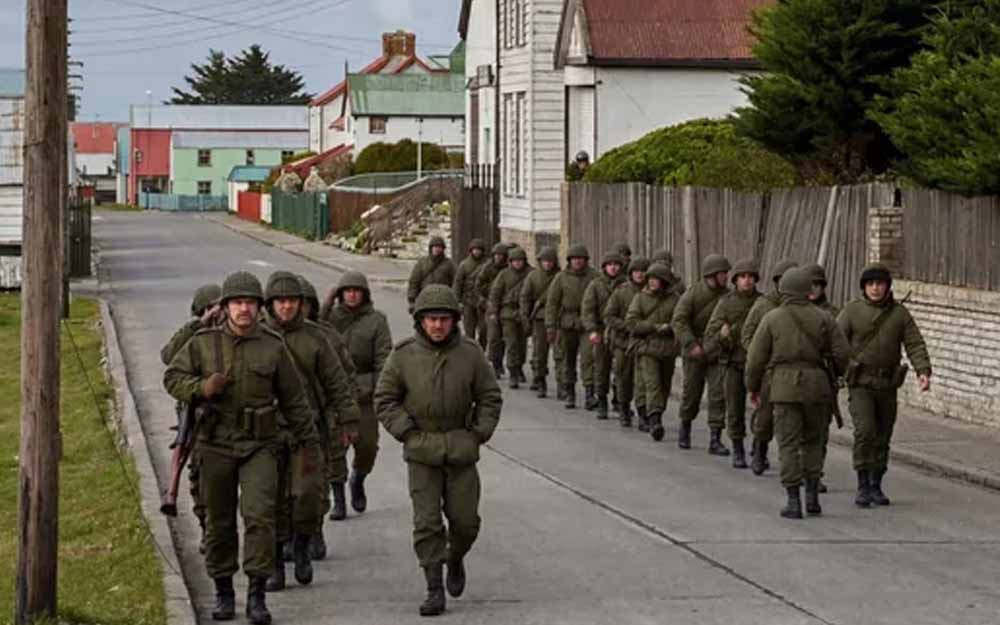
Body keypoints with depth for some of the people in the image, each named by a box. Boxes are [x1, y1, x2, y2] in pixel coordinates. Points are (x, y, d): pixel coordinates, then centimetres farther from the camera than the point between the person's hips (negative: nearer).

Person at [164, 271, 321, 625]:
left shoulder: (273, 347, -1)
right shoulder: (204, 343, 0)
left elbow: (294, 400, 6)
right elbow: (172, 378, 5)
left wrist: (309, 444, 8)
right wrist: (201, 388, -16)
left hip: (259, 446, -1)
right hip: (215, 445, 1)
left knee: (260, 515, -14)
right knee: (219, 522, 8)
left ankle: (257, 595, -10)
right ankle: (223, 592, 22)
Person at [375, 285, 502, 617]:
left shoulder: (470, 354, 0)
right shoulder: (404, 355, -3)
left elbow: (490, 397, 8)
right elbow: (385, 399, 2)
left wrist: (479, 434, -1)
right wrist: (407, 432, -6)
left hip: (461, 450, 1)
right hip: (422, 452, -1)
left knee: (465, 519, 4)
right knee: (427, 522, -5)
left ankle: (456, 559, 35)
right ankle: (434, 590, -1)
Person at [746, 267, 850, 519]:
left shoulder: (772, 319, -1)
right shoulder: (822, 318, 3)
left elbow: (756, 357, 0)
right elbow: (842, 352, 2)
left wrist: (753, 386, 13)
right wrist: (836, 374, 22)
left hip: (784, 385, -2)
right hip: (816, 385, 2)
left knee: (789, 444, 1)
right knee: (812, 442, 15)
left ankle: (793, 502, -3)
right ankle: (812, 496, 9)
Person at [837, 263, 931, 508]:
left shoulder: (899, 313, 3)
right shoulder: (852, 310, -4)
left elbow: (915, 344, -2)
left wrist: (923, 372, -18)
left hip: (887, 384, 3)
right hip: (860, 383, -3)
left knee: (883, 436, 8)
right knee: (865, 432, -16)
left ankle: (876, 486, 21)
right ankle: (862, 486, -7)